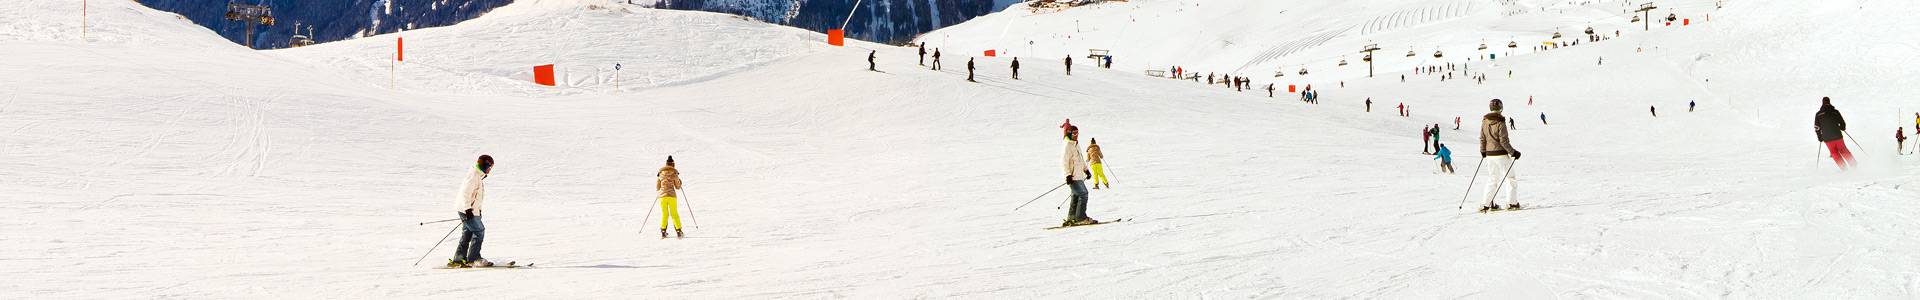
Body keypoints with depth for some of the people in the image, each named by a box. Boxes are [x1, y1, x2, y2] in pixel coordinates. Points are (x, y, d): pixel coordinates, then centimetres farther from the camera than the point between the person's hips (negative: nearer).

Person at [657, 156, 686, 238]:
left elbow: (657, 188, 10)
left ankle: (663, 232, 8)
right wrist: (679, 181, 26)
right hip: (672, 196, -2)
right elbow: (677, 187, 6)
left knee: (664, 214, 14)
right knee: (674, 214, 8)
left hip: (662, 195, 2)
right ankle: (678, 231, 4)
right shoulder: (674, 173, -1)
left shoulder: (660, 174, 5)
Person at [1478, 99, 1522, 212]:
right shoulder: (1500, 122, -16)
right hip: (1501, 154, -6)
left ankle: (1486, 204, 9)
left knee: (1493, 179, 15)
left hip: (1489, 155, 6)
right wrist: (1513, 152, -9)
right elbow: (1503, 141, -17)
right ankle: (1512, 202, 6)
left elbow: (1482, 138, 9)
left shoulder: (1485, 121, 2)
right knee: (1510, 178, 7)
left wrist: (1483, 152, 22)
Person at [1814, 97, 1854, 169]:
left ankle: (1844, 168, 9)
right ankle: (1853, 164, 15)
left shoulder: (1818, 114, -2)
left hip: (1827, 138, 0)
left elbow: (1817, 128, 0)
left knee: (1834, 153, 13)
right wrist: (1842, 128, 24)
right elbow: (1842, 123, 1)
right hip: (1837, 136, 0)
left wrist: (1820, 137, 13)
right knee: (1843, 151, 15)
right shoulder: (1835, 112, -4)